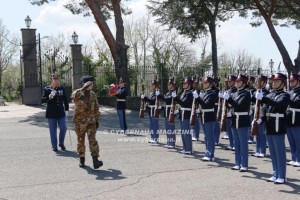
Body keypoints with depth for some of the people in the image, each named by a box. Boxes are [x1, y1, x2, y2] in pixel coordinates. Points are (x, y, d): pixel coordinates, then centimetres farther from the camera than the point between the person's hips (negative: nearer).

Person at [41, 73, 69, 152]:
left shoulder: (62, 88, 7)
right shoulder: (47, 89, -2)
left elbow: (65, 99, 16)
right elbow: (43, 100, -5)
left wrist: (66, 108, 14)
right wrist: (49, 97, -22)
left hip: (61, 113, 2)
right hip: (51, 113, -2)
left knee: (63, 128, -2)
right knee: (53, 130, 4)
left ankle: (61, 143, 21)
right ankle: (54, 146, 14)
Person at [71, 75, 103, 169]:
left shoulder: (93, 94, 7)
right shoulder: (77, 93, -8)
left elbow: (96, 108, 15)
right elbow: (74, 96, -35)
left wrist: (97, 120, 14)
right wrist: (84, 88, -38)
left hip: (91, 121, 2)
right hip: (80, 122, -2)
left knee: (92, 139, -11)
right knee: (80, 141, 8)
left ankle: (95, 160, -17)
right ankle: (82, 160, 23)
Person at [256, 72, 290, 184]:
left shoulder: (285, 95, -7)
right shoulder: (271, 94, 14)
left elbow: (277, 103, -25)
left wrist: (262, 98, -33)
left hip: (278, 128, -7)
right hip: (269, 127, 7)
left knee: (280, 153, -2)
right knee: (273, 153, 12)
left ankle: (282, 177, 3)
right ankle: (275, 174, 21)